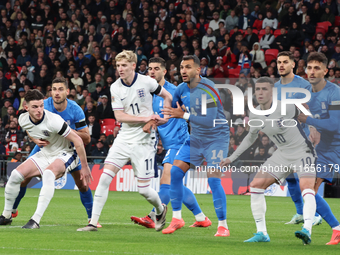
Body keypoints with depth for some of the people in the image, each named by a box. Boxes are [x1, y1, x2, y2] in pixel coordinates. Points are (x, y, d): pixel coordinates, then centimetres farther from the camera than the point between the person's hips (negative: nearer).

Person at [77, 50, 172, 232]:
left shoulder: (146, 82, -7)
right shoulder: (115, 88, -1)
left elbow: (167, 97, 9)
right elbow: (119, 116, -6)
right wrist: (144, 118, -16)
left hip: (144, 141, -3)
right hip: (123, 139, 3)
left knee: (144, 189, -2)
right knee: (104, 178, -12)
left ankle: (160, 210, 32)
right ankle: (93, 222, -9)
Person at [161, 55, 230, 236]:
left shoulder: (208, 89, -22)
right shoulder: (181, 89, 1)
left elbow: (210, 120, -29)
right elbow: (171, 111, 18)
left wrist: (184, 115, -27)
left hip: (216, 138, -7)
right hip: (195, 138, 7)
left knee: (213, 179, -17)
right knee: (175, 172, -4)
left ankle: (223, 226, -7)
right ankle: (177, 218, 7)